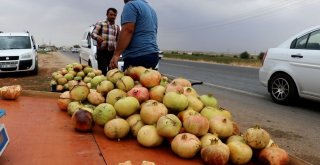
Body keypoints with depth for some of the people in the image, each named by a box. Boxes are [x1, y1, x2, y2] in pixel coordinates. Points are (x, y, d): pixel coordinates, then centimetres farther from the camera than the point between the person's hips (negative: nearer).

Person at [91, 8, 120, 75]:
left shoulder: (117, 27, 19)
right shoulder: (100, 23, 6)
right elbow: (93, 34, -5)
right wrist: (98, 37, -27)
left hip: (112, 52, 4)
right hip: (102, 51, -4)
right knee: (102, 71, -10)